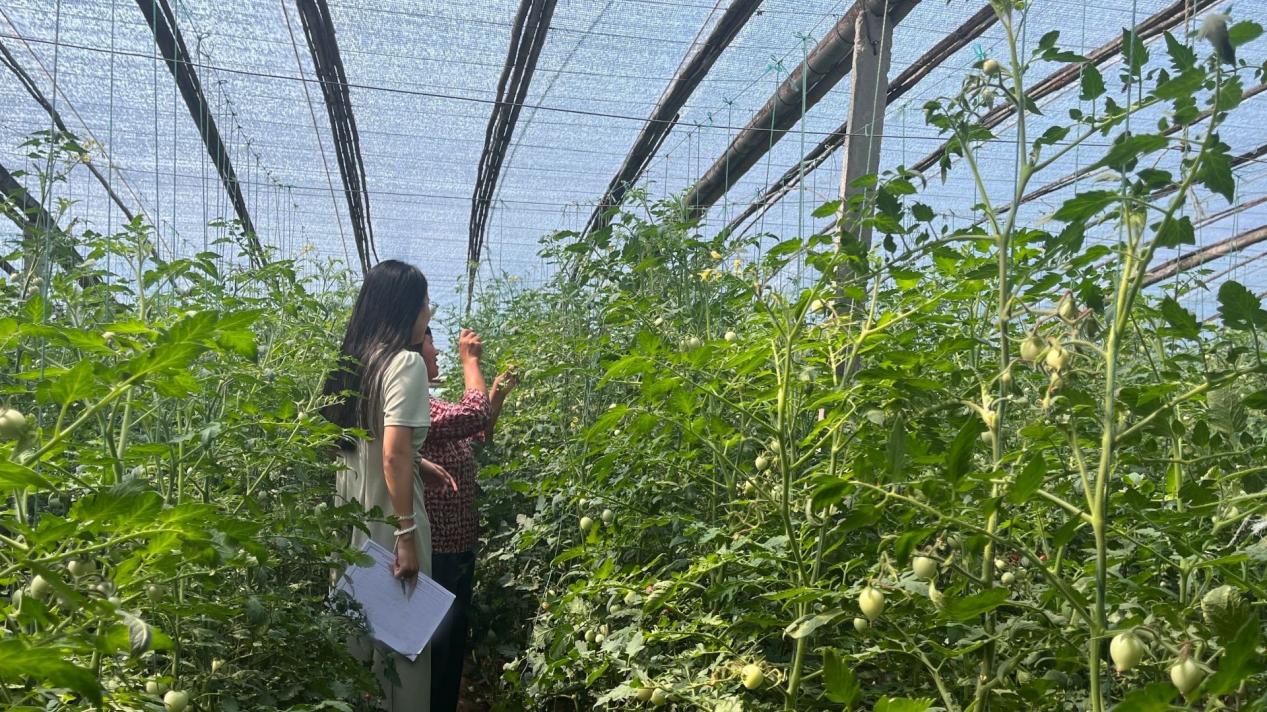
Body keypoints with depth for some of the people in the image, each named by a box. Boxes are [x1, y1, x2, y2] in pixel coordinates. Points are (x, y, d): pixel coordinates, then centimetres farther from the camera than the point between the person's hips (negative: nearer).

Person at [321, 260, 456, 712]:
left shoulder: (355, 360, 8)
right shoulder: (405, 363, -17)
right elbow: (393, 455, -24)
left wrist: (419, 467, 17)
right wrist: (408, 534, -21)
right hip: (387, 525, -8)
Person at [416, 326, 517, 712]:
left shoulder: (427, 401, 11)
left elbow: (478, 432, 23)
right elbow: (473, 415, -31)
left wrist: (498, 394, 9)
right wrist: (469, 359, -19)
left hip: (455, 547, 10)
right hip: (435, 552, -10)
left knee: (452, 640, 21)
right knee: (435, 645, 1)